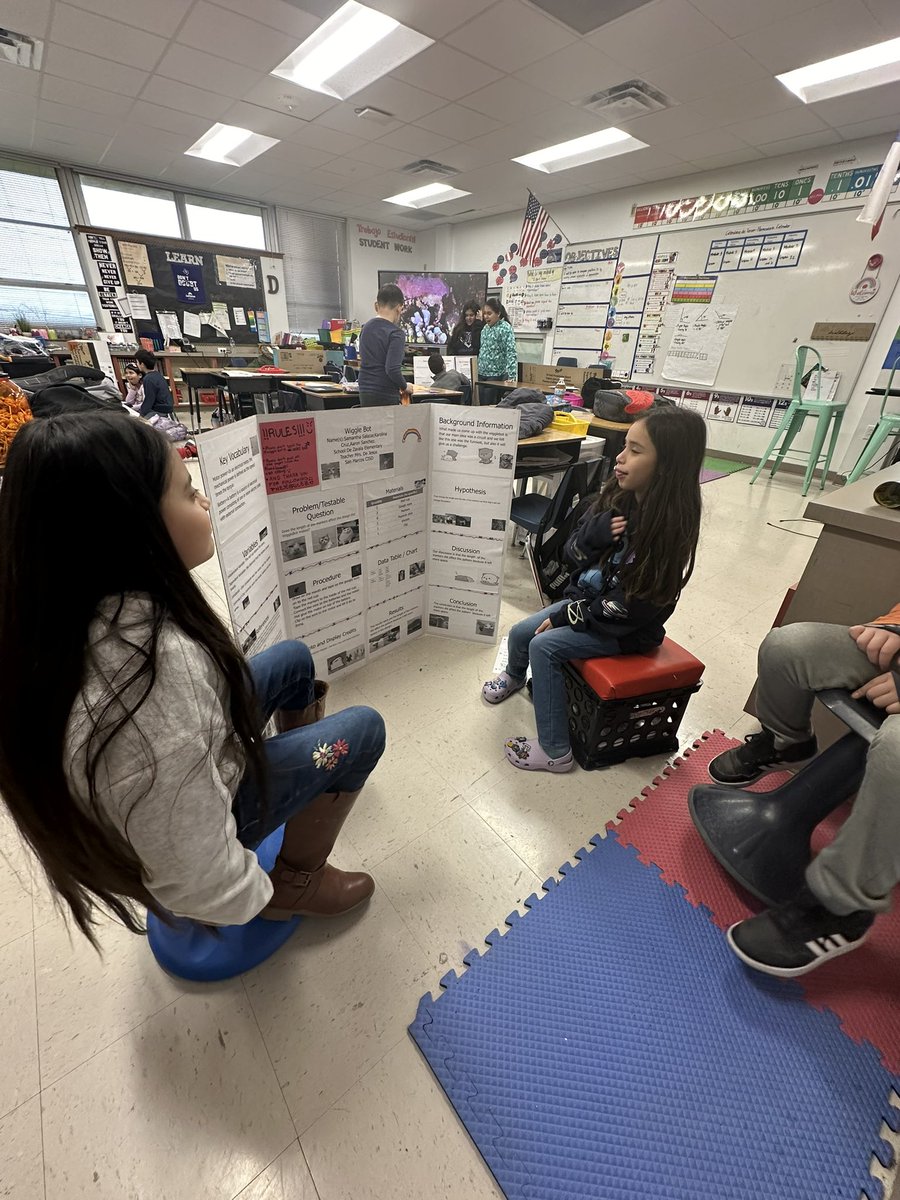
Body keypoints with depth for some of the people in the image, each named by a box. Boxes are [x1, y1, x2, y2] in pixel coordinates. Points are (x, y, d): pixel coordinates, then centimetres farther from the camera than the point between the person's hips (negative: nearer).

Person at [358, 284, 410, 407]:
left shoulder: (365, 328, 12)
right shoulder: (395, 334, -13)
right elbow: (392, 369, -22)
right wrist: (405, 387, -5)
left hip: (364, 393, 8)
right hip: (386, 397, -7)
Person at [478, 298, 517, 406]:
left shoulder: (505, 328, -10)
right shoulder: (486, 327, 12)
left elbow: (511, 353, -18)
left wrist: (511, 376, -27)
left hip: (496, 374, -7)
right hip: (482, 373, 7)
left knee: (490, 405, -6)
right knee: (481, 404, 6)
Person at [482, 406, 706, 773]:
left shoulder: (670, 528, -27)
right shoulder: (617, 497, -6)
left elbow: (631, 607, -24)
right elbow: (572, 555, -4)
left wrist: (566, 616, -17)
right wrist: (592, 534, -26)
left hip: (626, 628, -7)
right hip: (586, 600, 7)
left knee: (544, 646, -21)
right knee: (519, 633, 2)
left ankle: (555, 751, -6)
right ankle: (514, 676, 39)